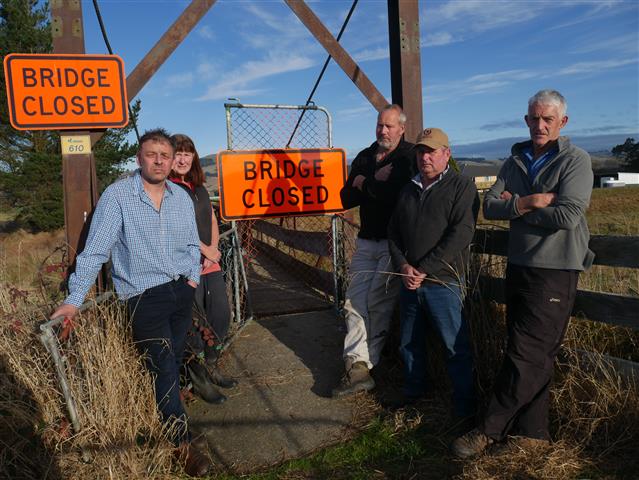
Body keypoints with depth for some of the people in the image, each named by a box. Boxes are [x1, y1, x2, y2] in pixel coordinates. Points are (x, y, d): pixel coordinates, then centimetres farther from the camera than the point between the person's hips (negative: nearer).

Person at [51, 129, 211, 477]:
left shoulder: (182, 197, 6)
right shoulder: (117, 196, -11)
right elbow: (95, 250, -12)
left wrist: (193, 278, 4)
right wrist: (74, 299, -13)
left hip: (182, 291, 5)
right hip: (144, 297, -5)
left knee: (174, 361, 15)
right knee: (165, 369, -1)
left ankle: (164, 414, 36)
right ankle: (182, 442, 13)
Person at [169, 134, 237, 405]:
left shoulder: (199, 188, 17)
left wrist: (213, 249, -2)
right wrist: (206, 251, -11)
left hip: (210, 264, 8)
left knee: (221, 316, 12)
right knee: (196, 322, 0)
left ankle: (211, 368, 32)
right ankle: (199, 379, 18)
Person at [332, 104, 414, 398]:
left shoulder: (410, 156, -5)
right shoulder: (363, 158, 14)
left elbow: (398, 193, -22)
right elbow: (346, 199, 10)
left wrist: (363, 183, -8)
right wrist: (375, 181, -9)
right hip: (366, 241, 6)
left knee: (377, 302, -3)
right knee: (354, 301, -3)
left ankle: (364, 364, 11)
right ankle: (357, 367, 0)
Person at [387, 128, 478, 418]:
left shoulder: (462, 187, -4)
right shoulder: (408, 190, 14)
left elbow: (461, 234, -15)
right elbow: (393, 231, 12)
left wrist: (424, 270, -17)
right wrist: (403, 266, -5)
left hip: (443, 283, -6)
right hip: (409, 281, 6)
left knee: (456, 348, 2)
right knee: (409, 342, 17)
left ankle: (465, 409, 17)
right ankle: (413, 392, 37)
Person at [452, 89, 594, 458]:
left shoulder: (576, 161, -5)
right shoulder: (516, 162, 12)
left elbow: (568, 216, -18)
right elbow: (489, 207, 1)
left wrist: (514, 206, -8)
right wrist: (528, 203, -15)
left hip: (554, 272, -6)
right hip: (518, 266, 6)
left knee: (526, 355, -5)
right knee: (535, 356, 11)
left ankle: (491, 430, 5)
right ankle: (533, 432, 21)